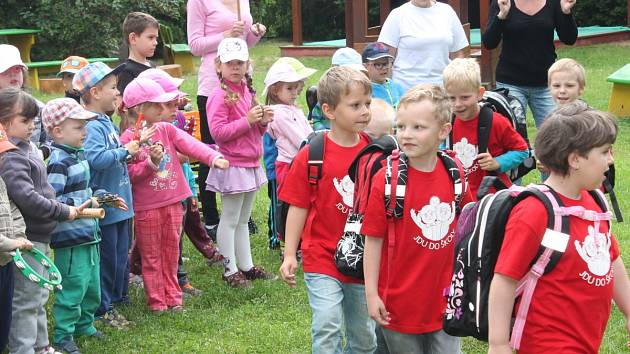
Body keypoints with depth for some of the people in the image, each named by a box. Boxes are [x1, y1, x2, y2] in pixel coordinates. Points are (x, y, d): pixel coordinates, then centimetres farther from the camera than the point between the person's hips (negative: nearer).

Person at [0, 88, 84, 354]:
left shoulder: (25, 150, 12)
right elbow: (26, 197, -28)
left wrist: (68, 207, 11)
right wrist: (64, 212, -19)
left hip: (40, 235, 10)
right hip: (28, 237, -10)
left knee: (39, 296, 20)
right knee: (27, 299, -2)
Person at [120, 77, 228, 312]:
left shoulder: (166, 129, 3)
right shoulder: (129, 139, -11)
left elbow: (190, 145, -10)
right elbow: (129, 174, -13)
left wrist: (213, 157, -25)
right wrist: (150, 163, -28)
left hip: (173, 202, 5)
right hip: (146, 208, -5)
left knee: (171, 252, 13)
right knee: (151, 256, 7)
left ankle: (172, 296, 24)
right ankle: (156, 301, 16)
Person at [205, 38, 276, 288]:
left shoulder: (247, 91, 14)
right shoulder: (220, 96, -13)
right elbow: (218, 131, -21)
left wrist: (263, 122, 2)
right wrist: (247, 120, -23)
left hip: (251, 163, 8)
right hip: (232, 164, -8)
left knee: (243, 220, 16)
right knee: (230, 220, 0)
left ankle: (247, 266, 23)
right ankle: (230, 270, 7)